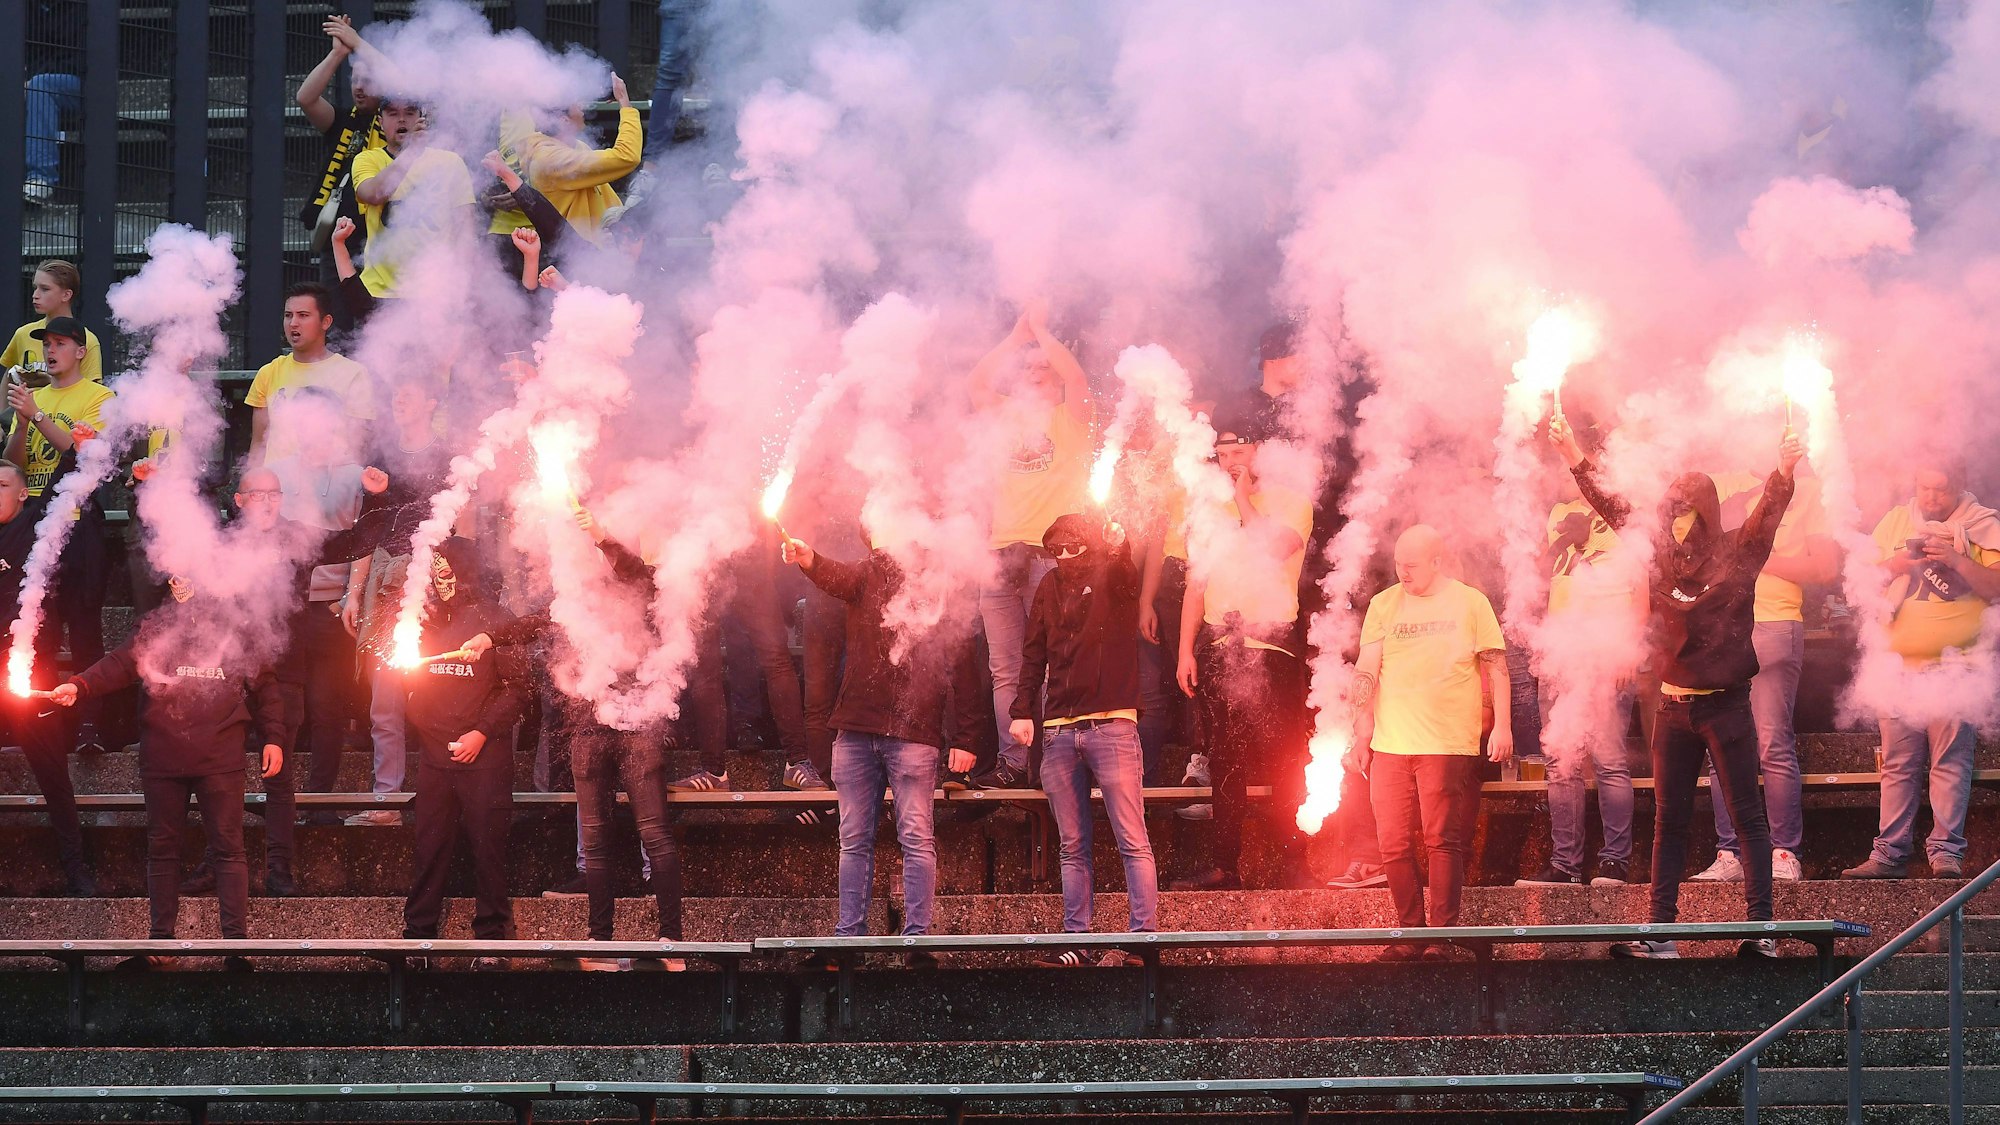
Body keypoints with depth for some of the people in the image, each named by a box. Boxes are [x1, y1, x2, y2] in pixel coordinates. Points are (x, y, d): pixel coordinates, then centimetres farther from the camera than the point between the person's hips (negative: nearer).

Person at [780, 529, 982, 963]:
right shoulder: (871, 574, 11)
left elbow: (962, 667, 2)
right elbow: (837, 578, -11)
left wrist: (964, 739, -5)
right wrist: (809, 560, -34)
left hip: (914, 733, -3)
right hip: (856, 731, 3)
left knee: (916, 838, -6)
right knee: (854, 841, 6)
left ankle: (917, 940, -7)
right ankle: (849, 938, 9)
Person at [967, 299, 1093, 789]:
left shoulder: (1068, 419, 9)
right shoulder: (1008, 419, 19)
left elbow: (1076, 378, -9)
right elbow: (979, 381, 4)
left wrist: (1041, 330, -1)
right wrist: (1020, 333, 3)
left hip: (1051, 553, -4)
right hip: (1002, 555, 4)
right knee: (1006, 671, 0)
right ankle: (1013, 763, 0)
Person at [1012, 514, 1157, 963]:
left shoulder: (1113, 579, 2)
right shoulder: (1050, 588, 15)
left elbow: (1126, 570, -22)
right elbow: (1033, 654, 16)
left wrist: (1119, 544, -44)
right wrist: (1022, 711, 6)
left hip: (1111, 726, -5)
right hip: (1059, 730, 5)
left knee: (1133, 841, -8)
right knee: (1072, 846, 6)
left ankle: (1139, 938, -10)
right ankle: (1075, 940, 8)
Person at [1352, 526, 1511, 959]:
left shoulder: (1469, 602, 4)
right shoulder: (1382, 605, 11)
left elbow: (1495, 666, 5)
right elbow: (1366, 671, 8)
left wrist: (1502, 725, -2)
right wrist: (1362, 730, 0)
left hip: (1448, 742, -3)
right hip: (1390, 744, 3)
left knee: (1443, 841, -7)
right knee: (1394, 844, 2)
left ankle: (1442, 938, -4)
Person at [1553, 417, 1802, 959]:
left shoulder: (1736, 554, -4)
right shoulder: (1661, 557, 7)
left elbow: (1768, 512, -18)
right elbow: (1613, 509, 14)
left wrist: (1785, 471, -37)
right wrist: (1575, 458, 11)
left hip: (1726, 705, -5)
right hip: (1674, 707, 5)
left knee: (1747, 816, -3)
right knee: (1668, 820, 7)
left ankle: (1761, 928, -5)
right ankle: (1659, 931, 9)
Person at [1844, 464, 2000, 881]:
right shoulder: (1896, 521, 16)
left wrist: (1957, 561, -16)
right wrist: (1891, 568, -4)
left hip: (1951, 659, -4)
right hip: (1898, 659, 4)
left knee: (1950, 757, -10)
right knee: (1897, 762, 2)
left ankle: (1946, 852, -9)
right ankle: (1889, 853, 3)